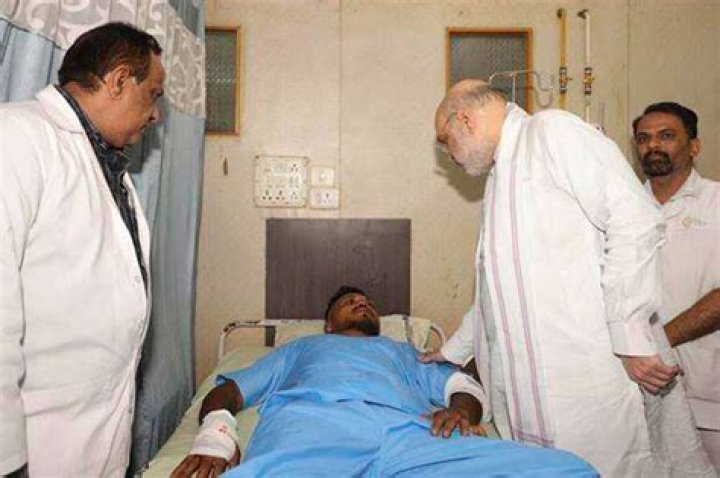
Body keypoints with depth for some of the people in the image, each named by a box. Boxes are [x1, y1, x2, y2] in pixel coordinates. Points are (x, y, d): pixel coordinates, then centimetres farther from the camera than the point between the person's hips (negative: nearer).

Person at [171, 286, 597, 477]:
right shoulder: (301, 348, 41)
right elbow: (228, 390, 28)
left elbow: (467, 386, 28)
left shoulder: (403, 351, 44)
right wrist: (215, 435, 2)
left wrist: (460, 409, 1)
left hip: (410, 430, 4)